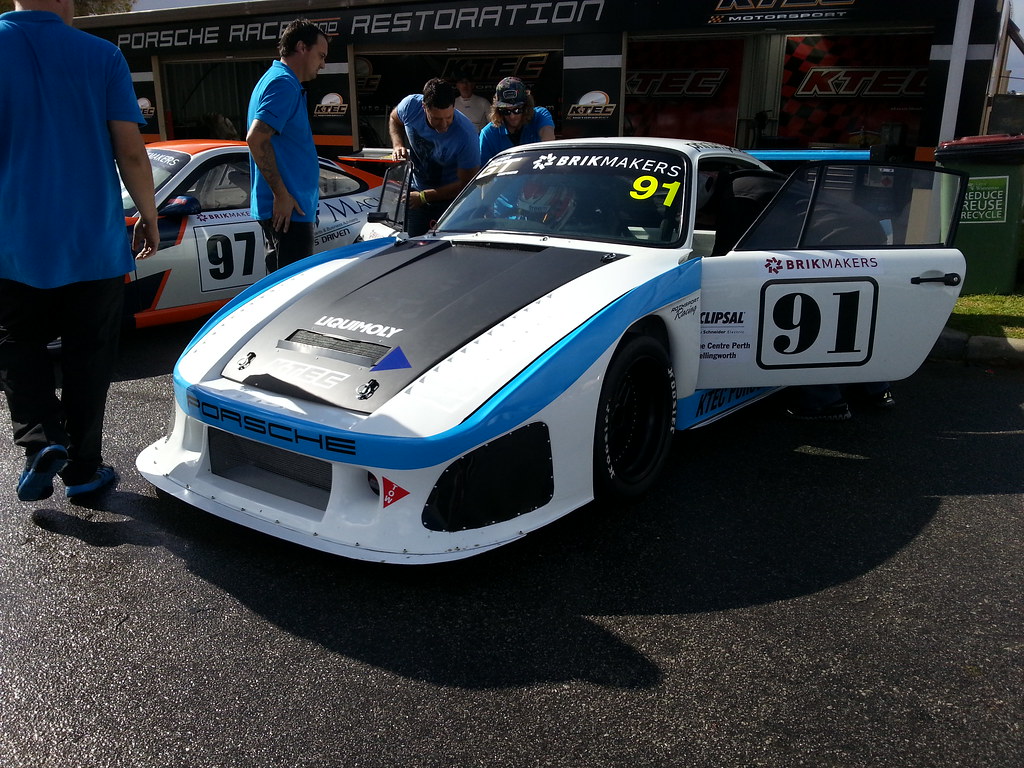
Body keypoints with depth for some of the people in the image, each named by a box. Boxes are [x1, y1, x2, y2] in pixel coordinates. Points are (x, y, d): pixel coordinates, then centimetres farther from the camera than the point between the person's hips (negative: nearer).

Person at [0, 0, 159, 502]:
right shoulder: (102, 55, -4)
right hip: (95, 246, 0)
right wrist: (149, 217, 8)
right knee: (87, 358, 12)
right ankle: (82, 469, 20)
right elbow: (131, 153, -7)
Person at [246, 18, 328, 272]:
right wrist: (282, 195, -23)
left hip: (281, 209, 11)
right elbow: (256, 138, -24)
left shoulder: (272, 80, 20)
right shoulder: (284, 84, -12)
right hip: (288, 210, -11)